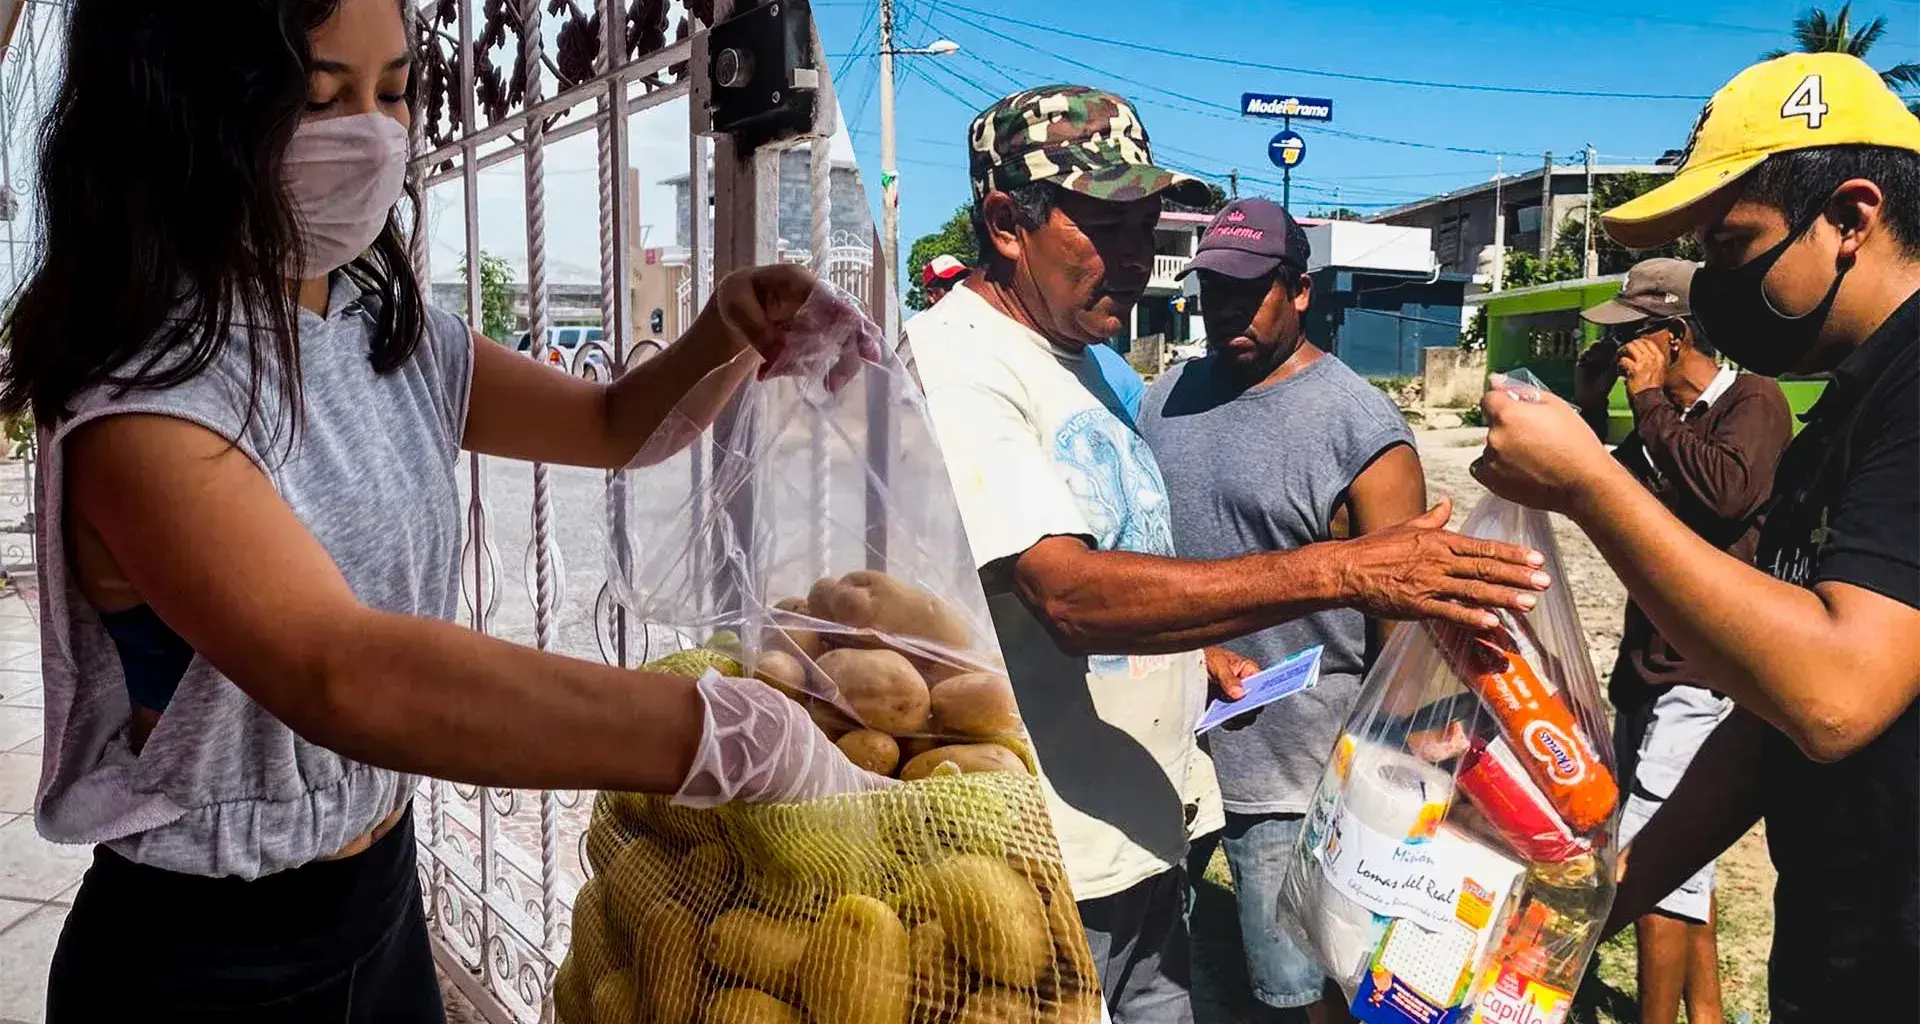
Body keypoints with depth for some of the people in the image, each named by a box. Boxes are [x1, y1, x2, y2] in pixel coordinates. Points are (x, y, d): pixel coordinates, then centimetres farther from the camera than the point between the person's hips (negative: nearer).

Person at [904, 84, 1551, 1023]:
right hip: (1047, 870, -8)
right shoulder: (954, 366, -19)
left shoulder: (1089, 361, 10)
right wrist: (1341, 572, -37)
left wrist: (1193, 658, 6)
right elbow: (1070, 596, -32)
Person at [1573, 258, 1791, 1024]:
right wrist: (1591, 389, 7)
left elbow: (1729, 490, -28)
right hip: (1650, 668, 9)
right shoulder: (1669, 420, 14)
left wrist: (1650, 402, -17)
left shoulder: (1752, 401, -10)